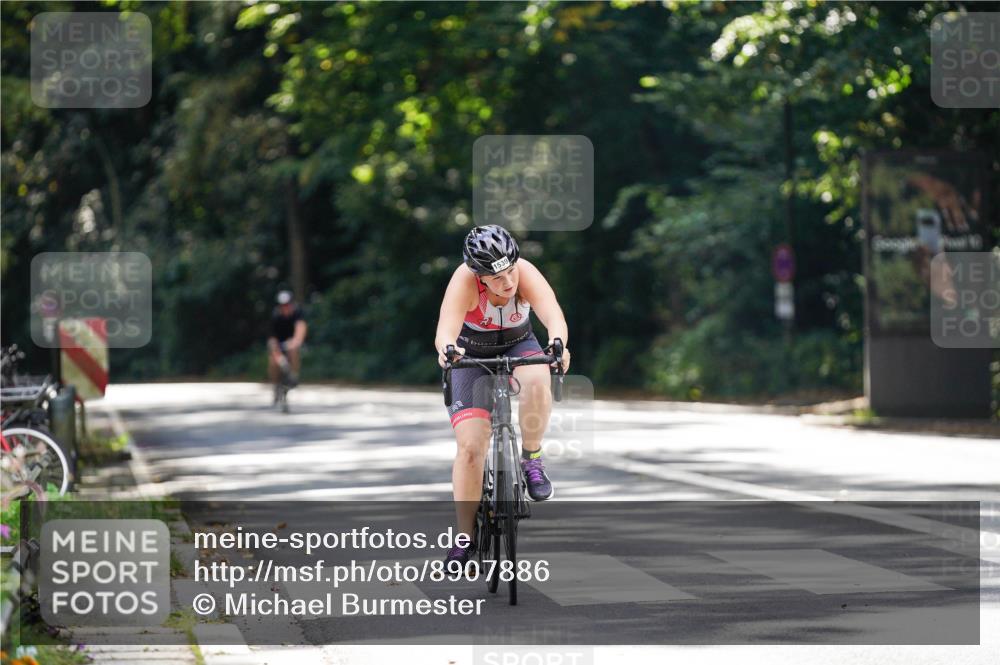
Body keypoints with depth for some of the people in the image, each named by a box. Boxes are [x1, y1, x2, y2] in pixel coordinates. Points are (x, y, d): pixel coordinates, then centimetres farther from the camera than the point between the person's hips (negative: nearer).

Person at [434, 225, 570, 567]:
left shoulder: (526, 273, -29)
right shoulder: (465, 281, -32)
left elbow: (553, 315, -43)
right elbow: (445, 331, -45)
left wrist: (557, 344, -66)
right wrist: (447, 349, -68)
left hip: (517, 347, 1)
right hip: (471, 356, -1)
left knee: (536, 381, -36)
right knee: (470, 447, -14)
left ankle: (532, 459, -11)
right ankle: (465, 538, 0)